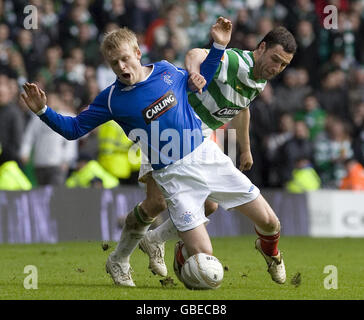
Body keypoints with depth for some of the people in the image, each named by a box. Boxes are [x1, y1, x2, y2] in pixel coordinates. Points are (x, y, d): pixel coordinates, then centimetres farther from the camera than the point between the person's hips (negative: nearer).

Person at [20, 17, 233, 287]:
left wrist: (218, 46, 10)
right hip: (172, 173, -5)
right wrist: (43, 111, -15)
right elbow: (74, 128, 1)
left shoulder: (166, 70, 0)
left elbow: (199, 83, 20)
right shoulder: (112, 99, -8)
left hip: (204, 153, 5)